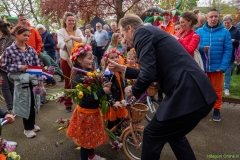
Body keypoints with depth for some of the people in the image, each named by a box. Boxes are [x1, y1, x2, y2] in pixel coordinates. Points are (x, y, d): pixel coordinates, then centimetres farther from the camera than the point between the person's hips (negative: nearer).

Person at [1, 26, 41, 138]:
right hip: (20, 81, -4)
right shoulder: (9, 50, -8)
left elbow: (37, 64, 5)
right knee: (25, 104, 7)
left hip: (33, 80, 4)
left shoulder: (31, 49, 3)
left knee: (32, 103, 15)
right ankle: (27, 128, 25)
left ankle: (32, 124, 37)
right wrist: (18, 67, -17)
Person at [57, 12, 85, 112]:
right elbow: (61, 45, -19)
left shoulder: (78, 31, 4)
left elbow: (83, 41, -15)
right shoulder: (61, 32, -4)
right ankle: (68, 104, 19)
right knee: (68, 82, 6)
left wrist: (71, 37, -28)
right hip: (66, 60, -2)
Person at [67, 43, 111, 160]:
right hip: (86, 112, -9)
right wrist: (103, 91, -27)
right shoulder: (78, 78, -26)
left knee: (92, 135, 26)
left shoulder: (89, 72, -1)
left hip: (93, 111, 9)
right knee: (85, 138, 11)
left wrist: (104, 87, -10)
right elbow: (86, 98, -31)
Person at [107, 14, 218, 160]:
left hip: (187, 94, -10)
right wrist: (122, 69, 30)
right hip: (198, 93, 10)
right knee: (173, 134, 27)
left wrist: (134, 91, 3)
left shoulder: (142, 32, -5)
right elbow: (153, 72, 28)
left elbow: (148, 74, -18)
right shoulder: (152, 32, 24)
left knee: (152, 135, 8)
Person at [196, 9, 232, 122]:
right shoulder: (199, 32, 1)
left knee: (217, 89, 10)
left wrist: (223, 66, -13)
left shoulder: (225, 32, -2)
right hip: (201, 66, 1)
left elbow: (228, 50, -4)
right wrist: (201, 48, -22)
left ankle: (217, 109, 27)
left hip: (217, 66, -1)